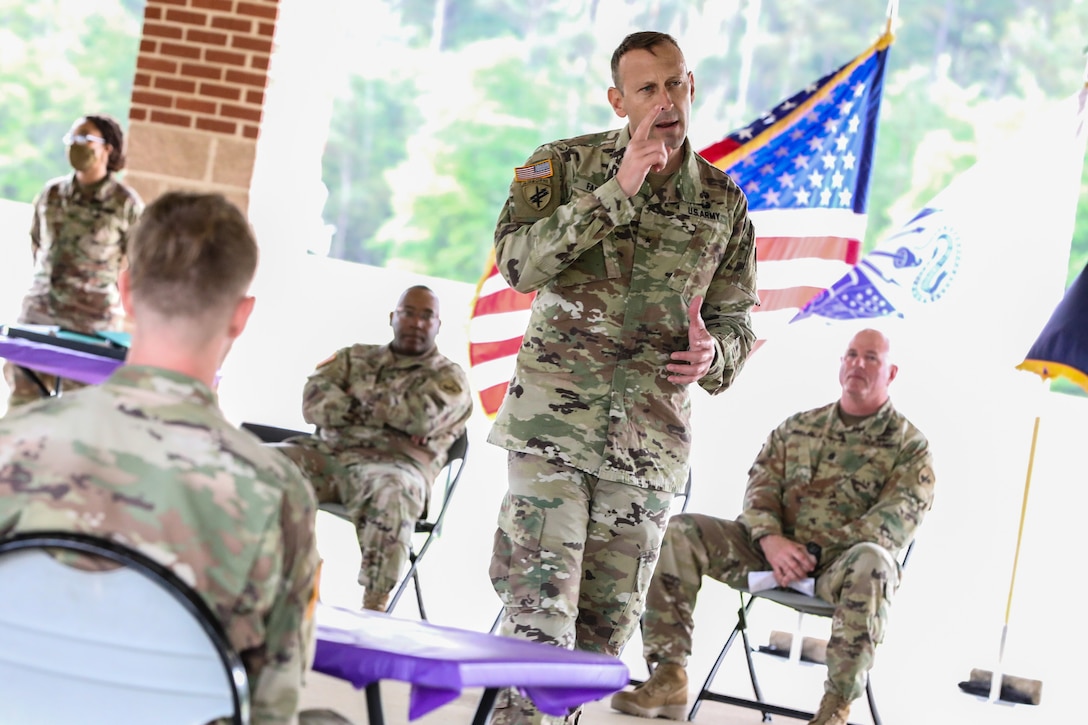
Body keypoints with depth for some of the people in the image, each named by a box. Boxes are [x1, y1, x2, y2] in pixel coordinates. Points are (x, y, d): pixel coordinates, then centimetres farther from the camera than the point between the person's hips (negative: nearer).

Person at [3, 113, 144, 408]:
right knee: (22, 398, 4)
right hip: (38, 312, 4)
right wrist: (47, 279, 14)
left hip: (93, 321, -4)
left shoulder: (125, 203, -4)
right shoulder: (51, 194, 8)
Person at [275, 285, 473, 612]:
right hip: (329, 451, 4)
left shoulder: (448, 377, 15)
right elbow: (315, 401, 7)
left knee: (391, 495, -39)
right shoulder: (355, 357, 25)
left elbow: (422, 417, -7)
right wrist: (388, 411, -3)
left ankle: (373, 609, -39)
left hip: (394, 465, -3)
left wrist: (363, 396, 4)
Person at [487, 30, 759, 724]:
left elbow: (735, 320, 17)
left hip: (651, 437, 3)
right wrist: (617, 191, -16)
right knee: (539, 612, -11)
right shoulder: (565, 164, 3)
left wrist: (714, 353, -7)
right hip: (553, 424, -3)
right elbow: (517, 262, -12)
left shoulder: (724, 202, 11)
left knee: (607, 622, 7)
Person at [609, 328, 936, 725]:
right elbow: (761, 487, 8)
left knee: (870, 562, -41)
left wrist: (814, 553, -19)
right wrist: (772, 540, -16)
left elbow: (899, 516, -10)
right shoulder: (797, 427, 17)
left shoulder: (909, 443, 4)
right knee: (682, 531, -14)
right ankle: (669, 680, -20)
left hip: (843, 564, -4)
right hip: (775, 551, 4)